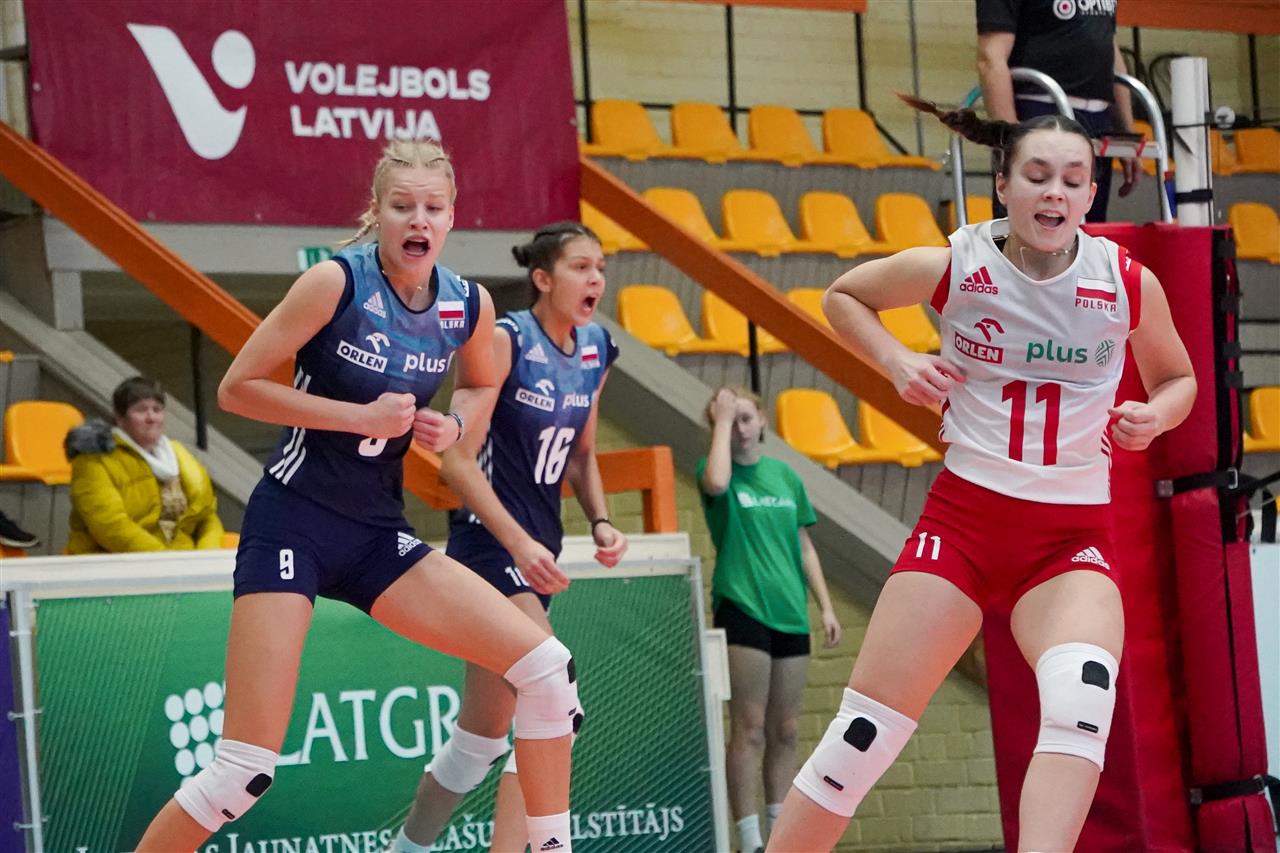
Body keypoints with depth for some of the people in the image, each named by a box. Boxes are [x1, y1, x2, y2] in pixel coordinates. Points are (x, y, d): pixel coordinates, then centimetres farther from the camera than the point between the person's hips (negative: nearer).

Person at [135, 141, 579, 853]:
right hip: (293, 522, -5)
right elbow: (238, 388, -10)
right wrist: (361, 415, -17)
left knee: (547, 669, -7)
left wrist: (454, 426, 0)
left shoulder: (470, 306, 1)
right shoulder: (337, 282, -14)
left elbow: (480, 385, 23)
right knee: (247, 770, -14)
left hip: (378, 536, 5)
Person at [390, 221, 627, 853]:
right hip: (489, 542, -8)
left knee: (483, 733, 12)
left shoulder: (596, 351, 7)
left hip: (535, 551, 8)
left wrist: (601, 522, 3)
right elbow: (457, 460, -16)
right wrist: (519, 544, -23)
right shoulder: (505, 341, -15)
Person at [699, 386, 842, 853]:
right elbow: (717, 482, -26)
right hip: (742, 609, -5)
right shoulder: (714, 469, -1)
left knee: (784, 732, 8)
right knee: (750, 729, -9)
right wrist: (721, 419, -15)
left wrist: (825, 606, 10)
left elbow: (804, 546, 17)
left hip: (790, 615, 5)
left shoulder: (785, 475, 13)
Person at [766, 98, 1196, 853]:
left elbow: (1177, 378, 13)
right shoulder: (956, 266, -8)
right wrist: (897, 362, -6)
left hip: (1072, 537, 0)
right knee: (864, 734, -2)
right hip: (964, 517, 0)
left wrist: (1154, 416, -9)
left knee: (1083, 700, -31)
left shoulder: (1129, 283, -6)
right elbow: (845, 296, 12)